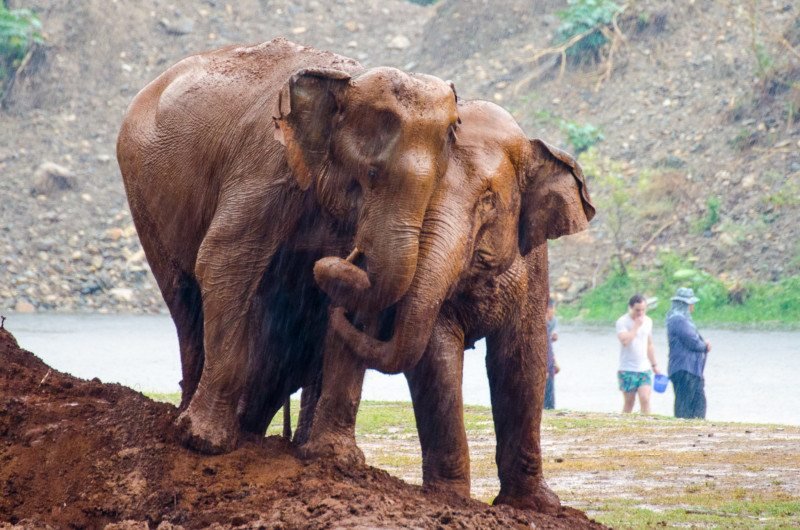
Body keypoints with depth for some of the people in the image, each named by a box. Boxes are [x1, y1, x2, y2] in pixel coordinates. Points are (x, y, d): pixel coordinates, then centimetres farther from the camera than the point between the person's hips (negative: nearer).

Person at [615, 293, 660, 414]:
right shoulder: (622, 322, -8)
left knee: (645, 399, -11)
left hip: (644, 369, 4)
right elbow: (625, 341, -26)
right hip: (627, 369, -4)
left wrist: (654, 365, 20)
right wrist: (636, 326, -20)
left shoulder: (648, 321, 9)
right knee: (629, 402, 3)